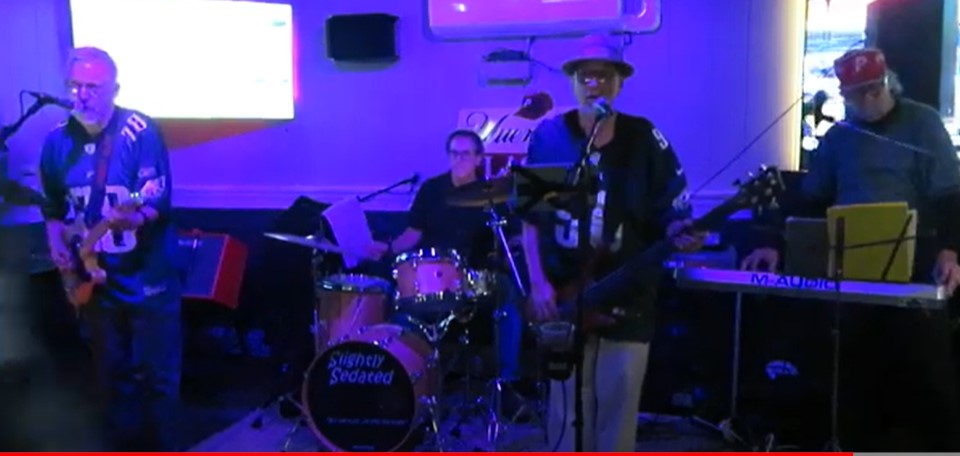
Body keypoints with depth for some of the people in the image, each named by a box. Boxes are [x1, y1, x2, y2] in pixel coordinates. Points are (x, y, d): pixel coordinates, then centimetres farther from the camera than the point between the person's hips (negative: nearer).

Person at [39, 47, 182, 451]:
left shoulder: (140, 131, -11)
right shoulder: (58, 141, 3)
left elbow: (160, 202, -17)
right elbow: (53, 207, 15)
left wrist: (133, 218, -37)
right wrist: (57, 246, -1)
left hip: (148, 277, -4)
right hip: (94, 280, 5)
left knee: (159, 376, 3)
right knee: (113, 375, 16)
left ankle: (163, 448, 20)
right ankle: (125, 447, 32)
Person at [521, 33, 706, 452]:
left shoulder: (644, 138, -2)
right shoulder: (548, 137, -1)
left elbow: (671, 212, -1)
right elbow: (529, 217, 1)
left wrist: (681, 233, -24)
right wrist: (537, 283, -7)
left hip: (628, 297, 0)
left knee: (618, 411, 7)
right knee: (569, 410, 9)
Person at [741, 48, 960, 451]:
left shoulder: (921, 123, 0)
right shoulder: (838, 137, 10)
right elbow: (811, 202, 11)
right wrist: (775, 244, -1)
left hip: (915, 273, -3)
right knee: (856, 375, 7)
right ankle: (860, 446, 18)